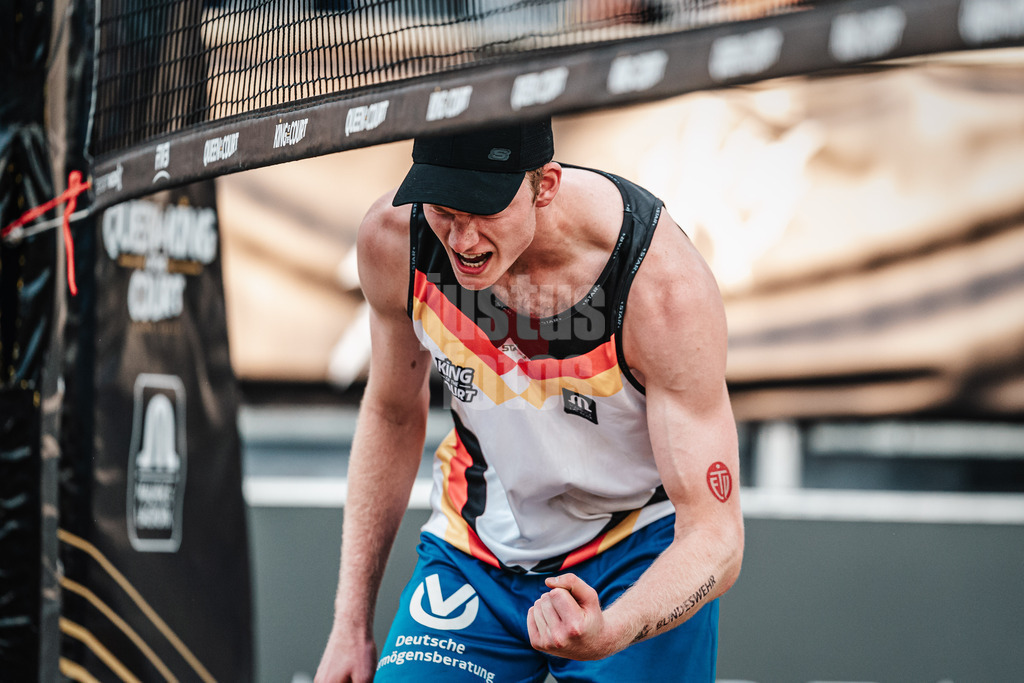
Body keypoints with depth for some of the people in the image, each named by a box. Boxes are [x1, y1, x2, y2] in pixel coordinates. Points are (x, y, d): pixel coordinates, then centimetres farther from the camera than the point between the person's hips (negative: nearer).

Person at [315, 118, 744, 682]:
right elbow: (392, 414, 1)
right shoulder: (393, 239, -19)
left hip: (641, 552, -2)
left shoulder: (665, 288, -30)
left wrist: (610, 632, -49)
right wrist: (352, 622, 1)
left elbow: (714, 535, -28)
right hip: (474, 551, 3)